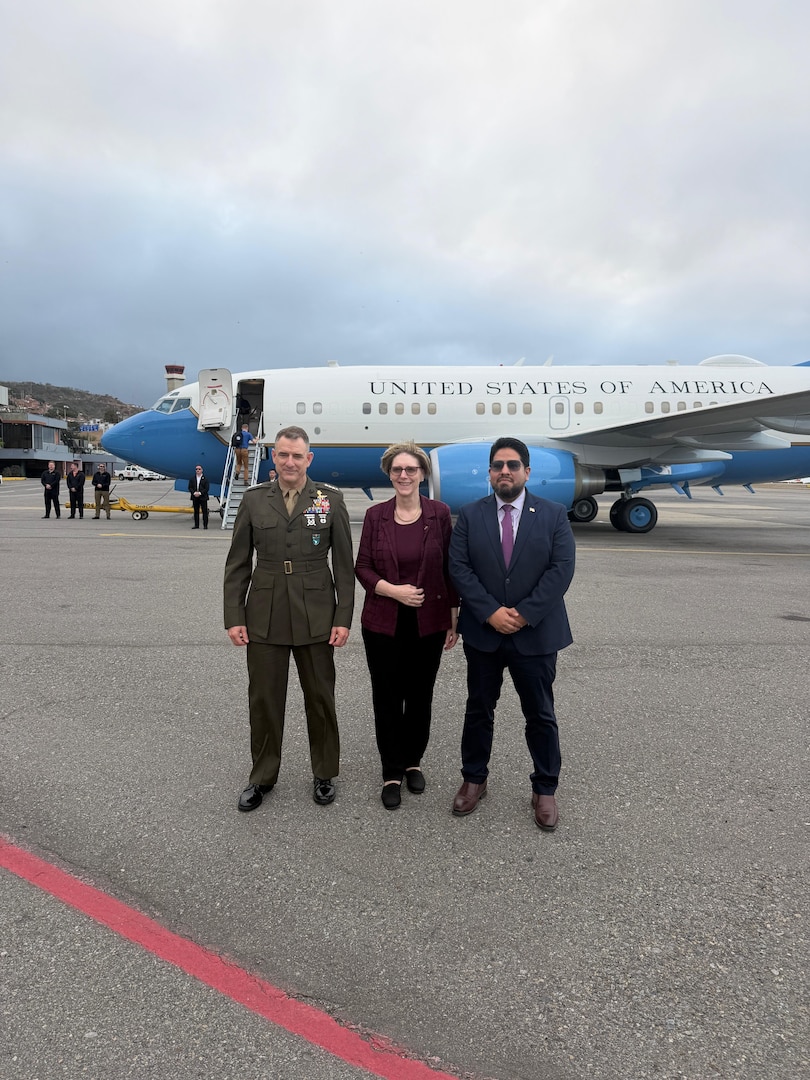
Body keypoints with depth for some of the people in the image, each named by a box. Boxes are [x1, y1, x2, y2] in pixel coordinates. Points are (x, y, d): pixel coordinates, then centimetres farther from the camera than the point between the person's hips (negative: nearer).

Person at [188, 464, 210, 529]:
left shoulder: (205, 479, -1)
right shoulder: (192, 479, 9)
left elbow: (206, 488, -6)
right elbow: (190, 487, 5)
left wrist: (200, 493, -17)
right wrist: (194, 493, -12)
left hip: (203, 497, -3)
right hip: (195, 498, 3)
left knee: (204, 511, -2)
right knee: (196, 511, 8)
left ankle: (205, 525, 1)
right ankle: (196, 525, 14)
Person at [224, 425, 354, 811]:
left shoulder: (331, 499, -2)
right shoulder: (254, 500, 2)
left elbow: (344, 564, -1)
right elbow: (237, 564, 4)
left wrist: (343, 618, -5)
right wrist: (234, 617, -1)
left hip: (315, 617, -1)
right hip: (265, 617, 1)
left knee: (320, 699, 12)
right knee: (263, 699, 11)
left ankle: (324, 774, 31)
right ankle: (262, 776, 30)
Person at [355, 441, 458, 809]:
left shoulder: (439, 513, -2)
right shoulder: (376, 515, -1)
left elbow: (449, 568, 2)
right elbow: (362, 567, 0)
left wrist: (454, 617, 2)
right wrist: (393, 590, -16)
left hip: (428, 623, 0)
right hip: (383, 623, 0)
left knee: (420, 697, 13)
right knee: (387, 699, 8)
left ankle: (413, 762, 34)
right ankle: (392, 773, 24)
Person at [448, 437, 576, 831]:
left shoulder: (553, 515, -1)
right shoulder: (470, 515, 2)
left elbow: (561, 569, -9)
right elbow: (459, 568, -6)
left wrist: (525, 614, -17)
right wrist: (491, 612, -16)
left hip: (536, 634, -1)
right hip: (482, 633, 1)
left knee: (540, 715, 9)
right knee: (478, 710, 14)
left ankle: (544, 790, 26)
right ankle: (474, 780, 31)